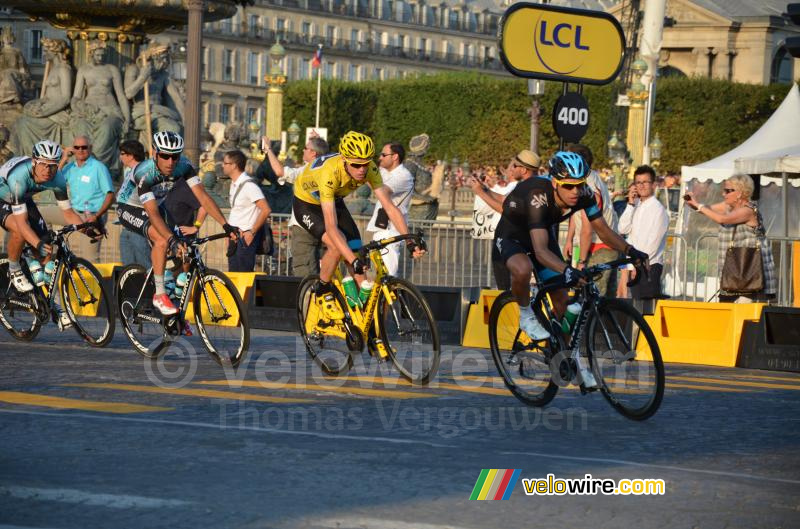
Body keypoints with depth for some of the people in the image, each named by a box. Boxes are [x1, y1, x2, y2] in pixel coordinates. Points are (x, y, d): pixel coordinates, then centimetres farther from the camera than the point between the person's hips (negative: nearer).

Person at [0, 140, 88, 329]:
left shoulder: (57, 178, -24)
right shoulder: (18, 177, -41)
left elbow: (68, 212, -13)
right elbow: (22, 221, -42)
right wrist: (38, 244, -56)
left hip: (24, 200, 6)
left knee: (46, 249, -6)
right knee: (19, 230, -36)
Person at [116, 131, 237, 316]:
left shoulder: (183, 166, -21)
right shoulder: (144, 173, -36)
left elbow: (202, 196, -24)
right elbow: (152, 213, -43)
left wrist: (226, 225, -34)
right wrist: (172, 240, -55)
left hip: (155, 205, 6)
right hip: (130, 209, -6)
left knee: (183, 249, -10)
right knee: (162, 240, -32)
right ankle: (159, 295, -22)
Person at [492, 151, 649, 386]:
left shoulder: (584, 194, -23)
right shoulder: (538, 197, -40)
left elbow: (603, 230, -12)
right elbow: (540, 250, -48)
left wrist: (629, 250, -29)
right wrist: (566, 271, -64)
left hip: (545, 232, 6)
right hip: (512, 235, -6)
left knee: (561, 297, 0)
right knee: (523, 269, -38)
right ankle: (526, 316, -9)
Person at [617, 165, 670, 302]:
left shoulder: (658, 209, -8)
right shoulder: (636, 207, 15)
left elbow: (653, 242, -13)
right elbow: (623, 229, 3)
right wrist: (631, 204, -2)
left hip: (649, 267, -7)